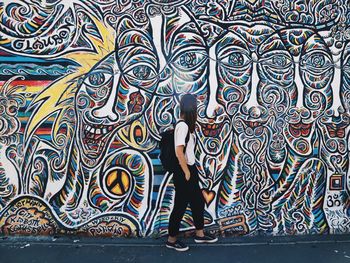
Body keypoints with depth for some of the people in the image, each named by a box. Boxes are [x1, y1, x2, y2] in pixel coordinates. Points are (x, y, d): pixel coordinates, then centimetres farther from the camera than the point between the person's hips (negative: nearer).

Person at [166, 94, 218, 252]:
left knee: (198, 202, 18)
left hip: (190, 169, 10)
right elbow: (179, 151, -23)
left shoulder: (185, 125, 9)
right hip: (183, 172, -10)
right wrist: (187, 173, -18)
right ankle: (171, 240, 20)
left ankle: (200, 235, 34)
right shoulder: (182, 126, -19)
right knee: (180, 206, 3)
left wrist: (191, 171, 7)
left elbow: (187, 150, 8)